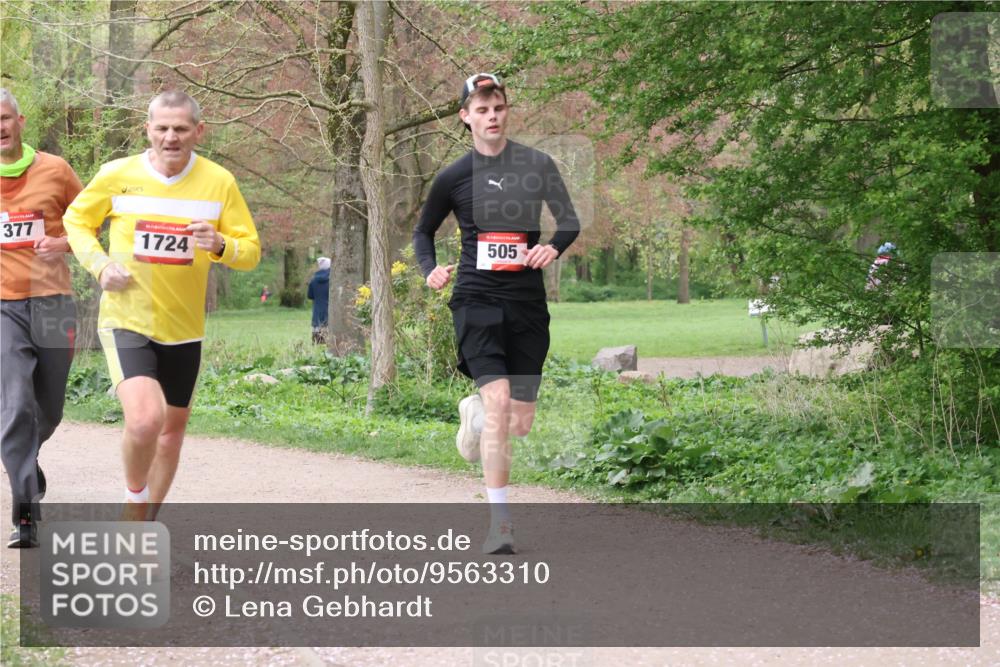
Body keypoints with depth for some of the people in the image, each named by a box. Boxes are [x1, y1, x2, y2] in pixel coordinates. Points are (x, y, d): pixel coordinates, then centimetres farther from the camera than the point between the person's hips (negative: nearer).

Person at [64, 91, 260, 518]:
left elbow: (250, 251, 1)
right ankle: (135, 497, 4)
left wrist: (219, 245, -21)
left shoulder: (219, 182, -3)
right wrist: (100, 265, -7)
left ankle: (145, 522, 38)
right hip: (127, 320, -3)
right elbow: (76, 220, 10)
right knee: (145, 418, -26)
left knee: (173, 426, 15)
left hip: (184, 326, 4)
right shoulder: (118, 175, -6)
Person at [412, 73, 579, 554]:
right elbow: (423, 231, 16)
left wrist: (553, 246, -13)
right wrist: (431, 270, -3)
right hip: (477, 299, -2)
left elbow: (570, 220, 9)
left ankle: (475, 412, 42)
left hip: (527, 302, 2)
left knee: (520, 422, 4)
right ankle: (499, 521, -14)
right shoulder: (454, 177, 2)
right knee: (498, 399, -20)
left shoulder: (537, 165, 3)